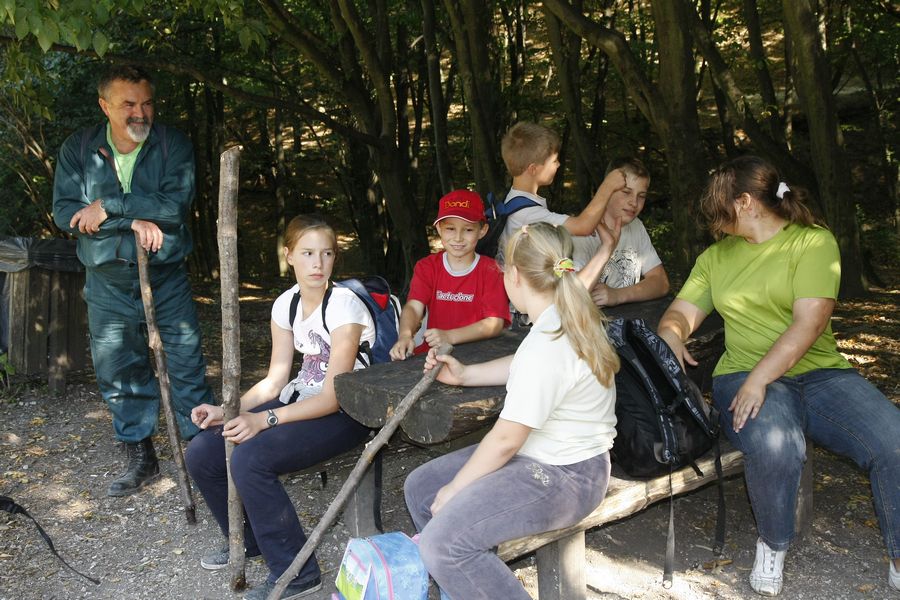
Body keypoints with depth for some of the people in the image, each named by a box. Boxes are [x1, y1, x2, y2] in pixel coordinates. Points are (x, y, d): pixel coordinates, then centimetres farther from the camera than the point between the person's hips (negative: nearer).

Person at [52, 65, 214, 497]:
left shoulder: (173, 145, -6)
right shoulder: (78, 149, 0)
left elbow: (176, 205, -20)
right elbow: (64, 212, -10)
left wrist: (108, 207, -20)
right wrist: (133, 219, -20)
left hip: (167, 279, -2)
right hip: (107, 284, 3)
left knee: (187, 367, 2)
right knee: (118, 374, 10)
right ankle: (141, 458, 25)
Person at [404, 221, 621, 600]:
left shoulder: (547, 346, -26)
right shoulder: (568, 319, 4)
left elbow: (506, 439, -21)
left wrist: (454, 489, -8)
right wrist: (464, 375, 18)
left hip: (564, 477, -10)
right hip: (543, 455, 11)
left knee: (443, 543, -25)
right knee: (420, 488, 11)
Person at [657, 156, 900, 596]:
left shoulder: (814, 241, 0)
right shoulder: (717, 255, 16)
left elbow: (810, 322, -12)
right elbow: (681, 312, 13)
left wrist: (759, 380, -21)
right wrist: (671, 338, -12)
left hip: (820, 374, 0)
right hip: (746, 377, 1)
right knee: (774, 446, -34)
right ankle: (773, 546, -4)